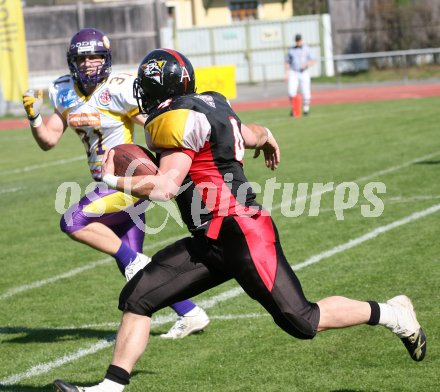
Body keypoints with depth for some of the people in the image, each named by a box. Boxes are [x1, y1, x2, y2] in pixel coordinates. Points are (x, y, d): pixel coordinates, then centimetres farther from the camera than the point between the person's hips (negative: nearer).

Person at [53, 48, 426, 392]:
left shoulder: (177, 120, -15)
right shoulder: (210, 106, 11)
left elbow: (165, 187, -22)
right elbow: (255, 135, 27)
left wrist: (114, 180, -8)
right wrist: (267, 139, 51)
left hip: (240, 234, -10)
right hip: (212, 241, 10)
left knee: (301, 321, -4)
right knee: (137, 298, 3)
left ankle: (392, 313, 14)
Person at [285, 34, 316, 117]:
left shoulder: (307, 49, 4)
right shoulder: (291, 50, 7)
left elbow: (313, 61, 1)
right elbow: (287, 62, 10)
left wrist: (306, 64, -19)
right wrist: (287, 73, 0)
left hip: (304, 73, 0)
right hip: (293, 73, 0)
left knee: (306, 93, -4)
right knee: (291, 92, -15)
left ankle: (306, 109, 13)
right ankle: (293, 108, 6)